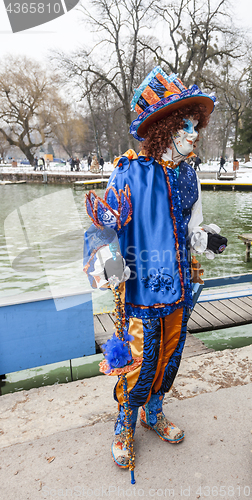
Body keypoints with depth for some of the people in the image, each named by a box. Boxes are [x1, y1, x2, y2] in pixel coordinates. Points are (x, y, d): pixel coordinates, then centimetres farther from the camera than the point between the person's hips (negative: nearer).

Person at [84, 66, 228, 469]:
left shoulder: (188, 175, 5)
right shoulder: (131, 173, -14)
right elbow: (101, 224, -15)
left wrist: (204, 239, -7)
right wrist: (102, 260, -34)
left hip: (180, 287, 6)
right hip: (143, 288, -6)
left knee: (169, 356, 20)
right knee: (140, 365, 6)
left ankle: (154, 412, 47)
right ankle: (124, 427, 35)